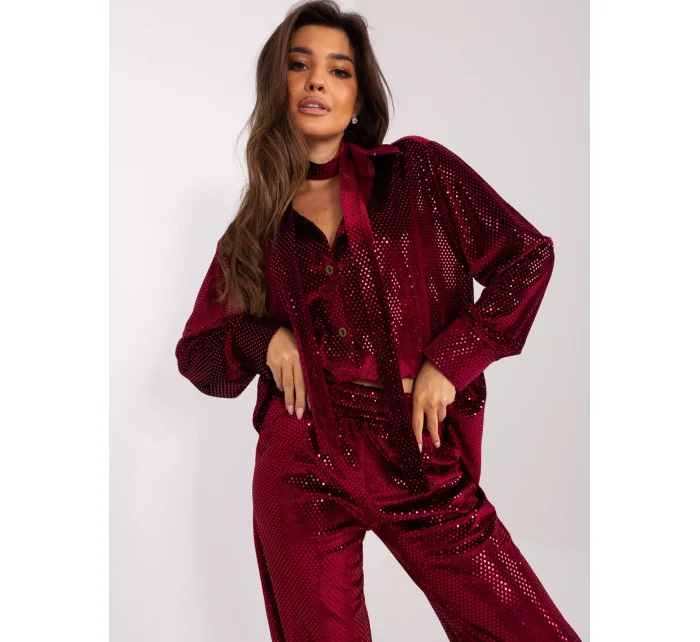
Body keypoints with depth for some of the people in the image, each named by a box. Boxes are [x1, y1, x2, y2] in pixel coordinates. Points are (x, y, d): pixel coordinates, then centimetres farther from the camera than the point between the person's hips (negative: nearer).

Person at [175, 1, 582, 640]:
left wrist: (447, 360, -7)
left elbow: (527, 256, 1)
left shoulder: (417, 172, 2)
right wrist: (263, 339, -6)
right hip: (304, 466, 2)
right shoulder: (256, 229, 8)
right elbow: (196, 351, 15)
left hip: (424, 464, -1)